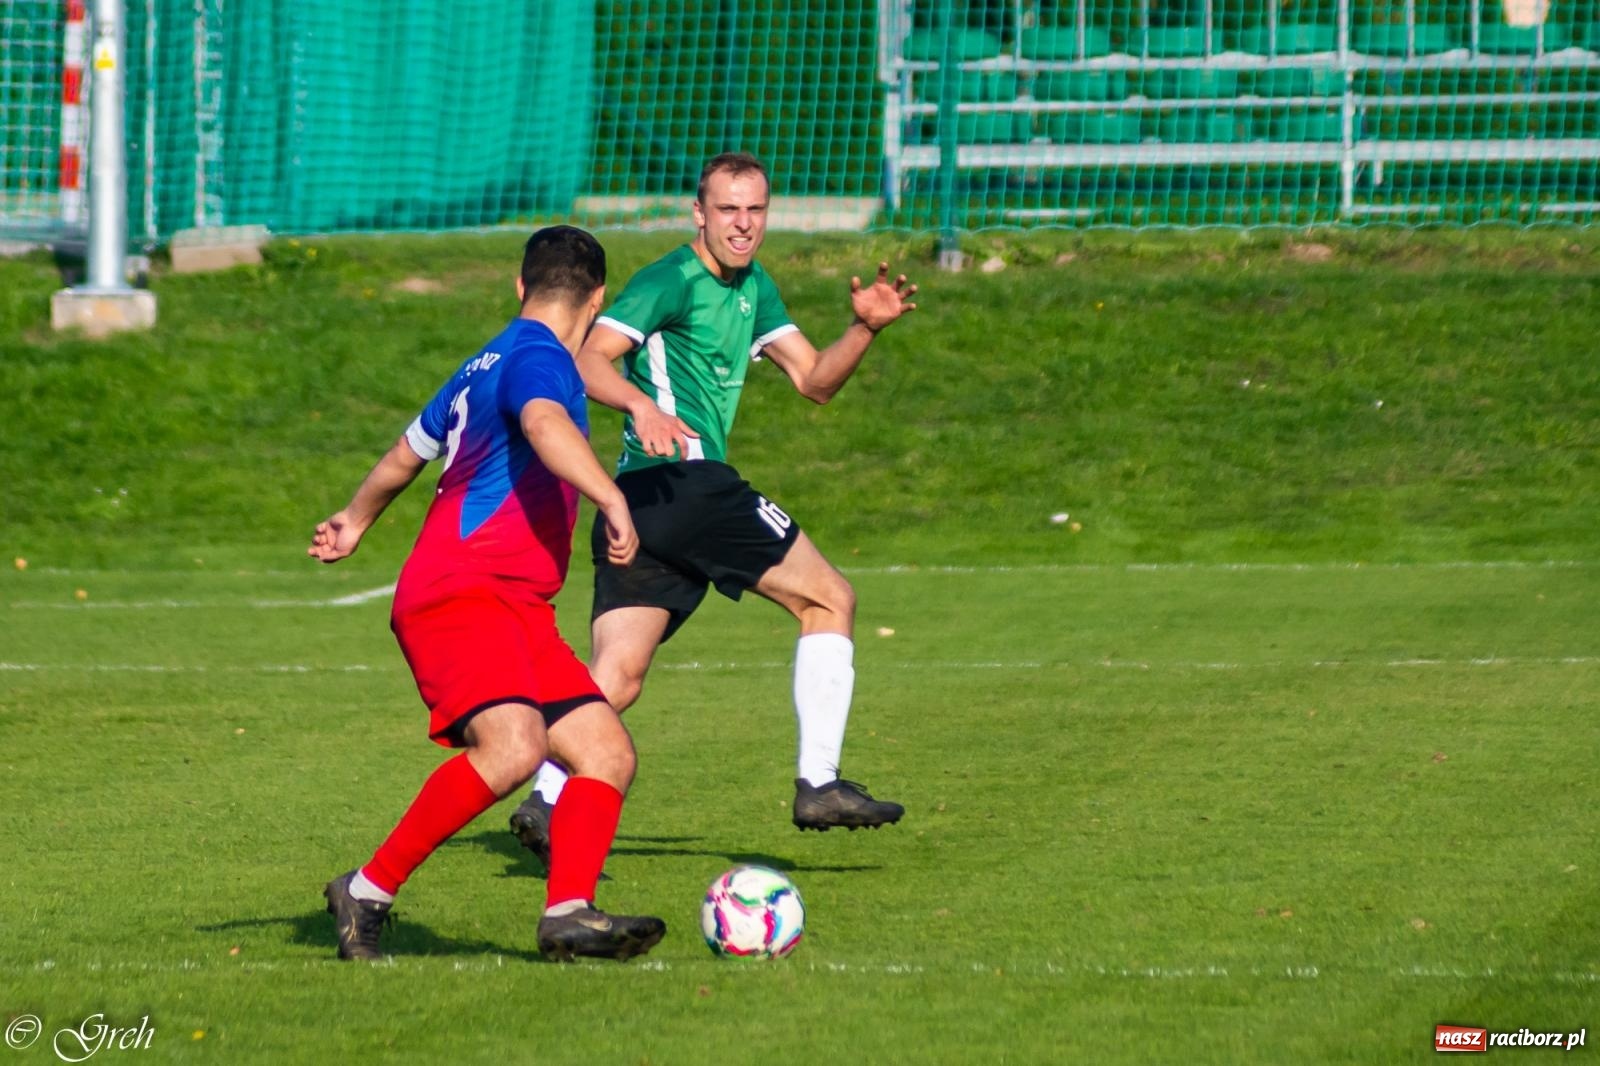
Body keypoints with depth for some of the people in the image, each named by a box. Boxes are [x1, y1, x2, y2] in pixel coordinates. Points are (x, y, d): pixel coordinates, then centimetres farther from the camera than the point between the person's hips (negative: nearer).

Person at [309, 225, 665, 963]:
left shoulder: (484, 367, 23)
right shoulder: (538, 358, -6)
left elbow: (407, 453, 39)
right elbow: (546, 425, -31)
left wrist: (356, 520, 55)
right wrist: (611, 499, -43)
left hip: (516, 611, 10)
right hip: (459, 595, -10)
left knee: (608, 753, -2)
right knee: (513, 748, -29)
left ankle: (568, 911, -16)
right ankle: (368, 892, -18)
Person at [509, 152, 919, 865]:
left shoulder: (753, 289, 23)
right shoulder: (670, 281, -5)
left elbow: (815, 380, 21)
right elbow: (589, 358, -16)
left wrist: (865, 328, 4)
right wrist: (642, 404, -35)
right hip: (686, 479, -9)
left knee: (616, 678, -3)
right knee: (830, 599, 0)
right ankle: (819, 784, -2)